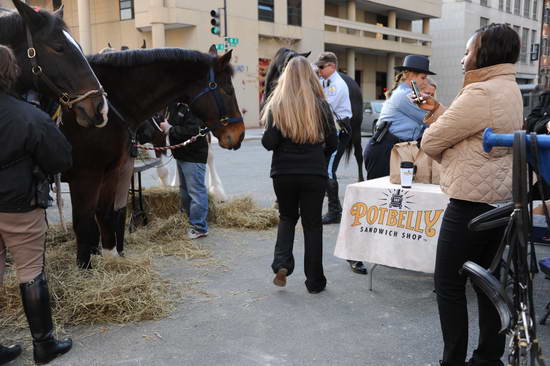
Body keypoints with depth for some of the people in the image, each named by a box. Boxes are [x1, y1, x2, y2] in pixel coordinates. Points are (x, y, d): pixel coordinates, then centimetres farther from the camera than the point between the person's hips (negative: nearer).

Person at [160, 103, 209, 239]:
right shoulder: (174, 105, 7)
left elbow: (192, 132, -29)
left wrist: (170, 129, -20)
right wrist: (165, 125, 2)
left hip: (193, 157, -10)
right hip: (181, 155, 10)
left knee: (196, 191, -4)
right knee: (184, 189, 21)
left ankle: (199, 228, 4)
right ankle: (191, 219, 36)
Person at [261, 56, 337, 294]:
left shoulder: (277, 105, -5)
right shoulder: (320, 105, -3)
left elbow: (269, 143, -10)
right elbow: (332, 143, 1)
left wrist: (267, 139, 12)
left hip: (284, 173, 0)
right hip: (314, 174, 0)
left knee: (287, 217, 22)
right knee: (312, 224, 11)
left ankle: (281, 264, 2)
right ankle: (314, 281, 15)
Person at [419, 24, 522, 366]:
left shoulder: (481, 94, -19)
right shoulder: (511, 90, 14)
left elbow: (431, 142, -13)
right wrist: (439, 112, 12)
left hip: (471, 204, -10)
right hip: (499, 200, 10)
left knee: (449, 285, 1)